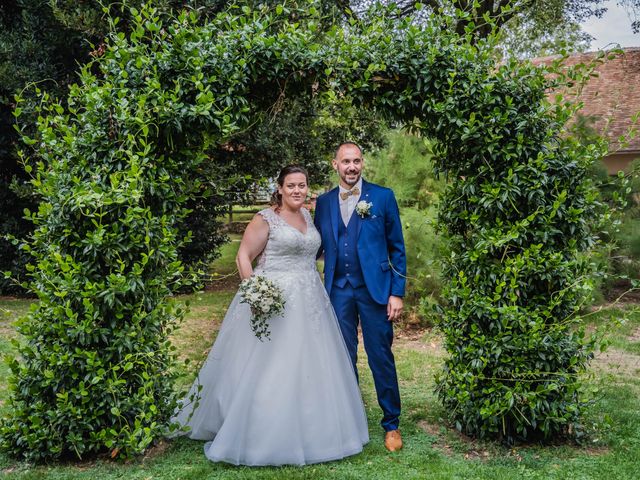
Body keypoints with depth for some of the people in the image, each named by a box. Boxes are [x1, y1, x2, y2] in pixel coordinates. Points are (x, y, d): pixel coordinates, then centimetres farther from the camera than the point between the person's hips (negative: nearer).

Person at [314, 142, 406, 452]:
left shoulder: (383, 197, -1)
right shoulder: (323, 202, 8)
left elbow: (397, 248, 0)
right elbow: (317, 247, 11)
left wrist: (397, 292, -6)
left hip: (374, 288, -3)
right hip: (338, 290, 3)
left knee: (381, 358, 3)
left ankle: (391, 424, 19)